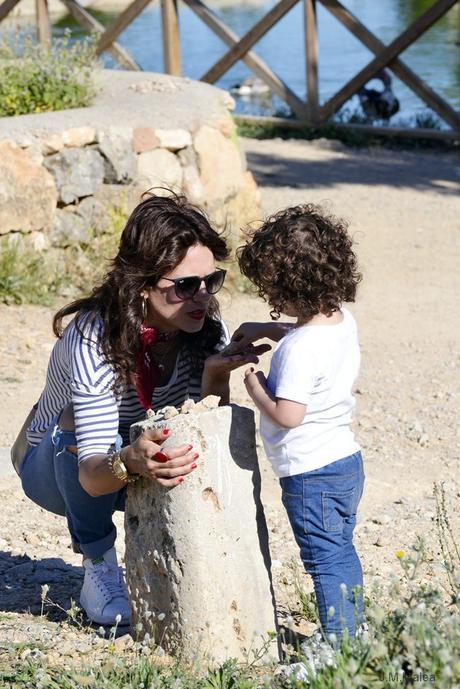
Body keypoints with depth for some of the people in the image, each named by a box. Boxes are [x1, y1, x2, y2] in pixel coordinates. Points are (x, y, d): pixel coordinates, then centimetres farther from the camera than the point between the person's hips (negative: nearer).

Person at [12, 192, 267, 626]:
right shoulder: (94, 339, -33)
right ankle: (99, 566, -16)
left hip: (142, 474, 4)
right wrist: (129, 462, -61)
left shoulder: (209, 331, -18)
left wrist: (215, 379, -39)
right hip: (57, 465, -3)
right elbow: (91, 475, -39)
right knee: (77, 423, -36)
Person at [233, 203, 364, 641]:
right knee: (342, 553, 21)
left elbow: (287, 414, -28)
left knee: (325, 562, 0)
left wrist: (256, 387, -12)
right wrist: (266, 330, 18)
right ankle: (354, 634, 32)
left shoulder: (300, 348, -26)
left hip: (312, 474, -9)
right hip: (347, 460, 9)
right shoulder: (343, 322, 1)